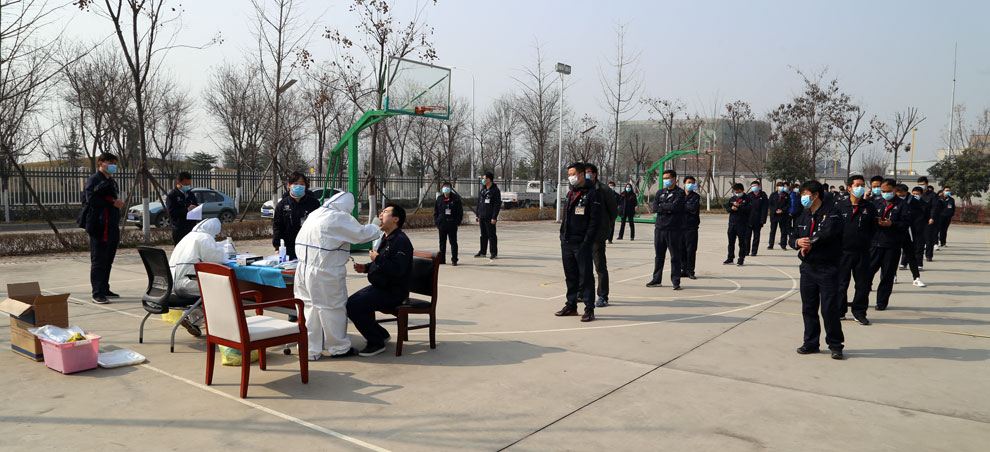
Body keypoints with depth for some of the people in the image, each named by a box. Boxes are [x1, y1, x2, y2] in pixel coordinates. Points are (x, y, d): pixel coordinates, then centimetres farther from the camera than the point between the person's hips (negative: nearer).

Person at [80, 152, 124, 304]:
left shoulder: (112, 182, 21)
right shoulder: (93, 180, -5)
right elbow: (91, 199, -18)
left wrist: (118, 203, 11)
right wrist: (112, 203, -16)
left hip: (112, 227, 8)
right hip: (99, 227, -8)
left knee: (108, 260, 13)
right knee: (98, 260, -6)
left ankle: (105, 289, 22)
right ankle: (97, 293, -4)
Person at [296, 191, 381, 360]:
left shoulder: (314, 215, 15)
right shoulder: (339, 218, -11)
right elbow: (361, 234, -6)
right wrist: (375, 228, 13)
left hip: (304, 269, 8)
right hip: (325, 273, -8)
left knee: (309, 308, 14)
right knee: (332, 308, 6)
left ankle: (310, 349, 22)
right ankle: (338, 348, 20)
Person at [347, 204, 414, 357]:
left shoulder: (401, 241, -19)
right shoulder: (387, 239, 15)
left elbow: (397, 269, -30)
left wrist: (377, 259, -20)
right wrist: (366, 267, 10)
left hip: (393, 292, -11)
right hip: (380, 287, 11)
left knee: (353, 306, -21)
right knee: (350, 302, 10)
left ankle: (376, 343, -7)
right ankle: (380, 334, 18)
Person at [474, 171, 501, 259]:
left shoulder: (495, 190, -8)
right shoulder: (482, 190, 14)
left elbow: (497, 205, -12)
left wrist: (494, 217, -18)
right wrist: (477, 215, 15)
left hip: (490, 218, -7)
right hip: (482, 217, 7)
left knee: (492, 235, -4)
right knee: (483, 235, 12)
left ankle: (494, 253, 2)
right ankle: (483, 252, 19)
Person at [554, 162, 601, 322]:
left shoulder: (592, 194, -8)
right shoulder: (570, 193, 17)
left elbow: (595, 221, -13)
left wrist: (587, 242, -18)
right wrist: (562, 236, 14)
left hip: (581, 244, -8)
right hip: (567, 243, 8)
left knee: (585, 277, -3)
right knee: (570, 276, 14)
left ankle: (589, 310, 2)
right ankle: (571, 306, 24)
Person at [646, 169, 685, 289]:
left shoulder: (680, 193, -2)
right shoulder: (660, 192, 14)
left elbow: (675, 206, -17)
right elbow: (654, 207, 2)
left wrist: (662, 205, -3)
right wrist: (668, 209, -12)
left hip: (674, 229, -5)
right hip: (659, 228, 5)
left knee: (675, 256, -1)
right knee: (658, 255, 11)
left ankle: (676, 281, 5)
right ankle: (656, 279, 19)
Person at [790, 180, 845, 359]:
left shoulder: (831, 213, -8)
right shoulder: (804, 215, 15)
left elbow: (829, 232, -25)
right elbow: (793, 237, 14)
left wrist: (810, 242, -13)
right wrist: (798, 242, -10)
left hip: (827, 269, -7)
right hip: (807, 268, 7)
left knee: (830, 309, -4)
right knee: (808, 308, 11)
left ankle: (835, 345, 8)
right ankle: (811, 343, 21)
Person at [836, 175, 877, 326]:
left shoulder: (869, 207, 3)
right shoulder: (840, 206, 0)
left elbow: (873, 229, 8)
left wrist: (866, 242, 2)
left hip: (862, 252, 1)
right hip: (843, 251, -1)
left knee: (863, 284, 4)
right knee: (841, 283, 7)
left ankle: (859, 312, 17)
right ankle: (840, 311, 19)